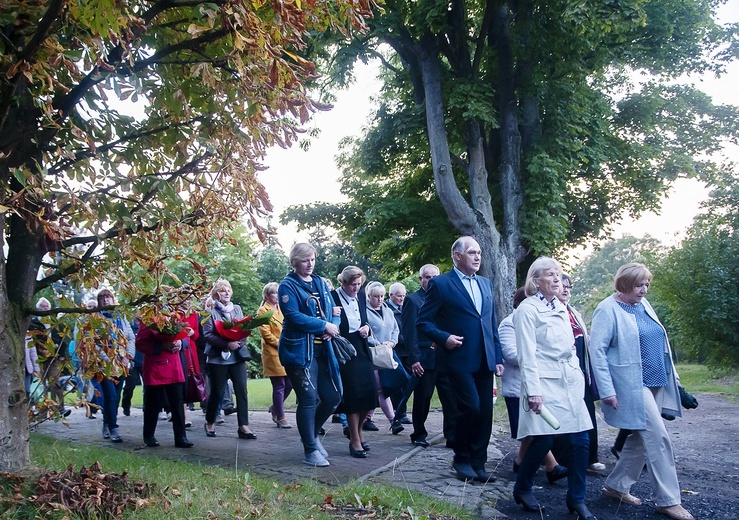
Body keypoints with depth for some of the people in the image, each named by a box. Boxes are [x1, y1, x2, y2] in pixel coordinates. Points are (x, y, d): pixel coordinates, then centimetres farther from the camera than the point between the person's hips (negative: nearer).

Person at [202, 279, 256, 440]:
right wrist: (227, 344, -19)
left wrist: (239, 342, -11)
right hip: (218, 357, -3)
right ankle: (210, 423, 25)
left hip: (237, 356, 4)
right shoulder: (210, 311, -1)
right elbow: (207, 334, -10)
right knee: (216, 392, 6)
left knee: (242, 390, -3)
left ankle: (243, 426, -1)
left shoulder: (237, 309, 12)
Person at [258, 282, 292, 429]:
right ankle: (280, 418, 7)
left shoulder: (281, 309, 18)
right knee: (279, 386, -4)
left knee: (289, 384, 7)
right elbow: (266, 333, -11)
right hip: (273, 353, -7)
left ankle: (275, 407, 28)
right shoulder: (263, 311, -4)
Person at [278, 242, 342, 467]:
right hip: (300, 350, -7)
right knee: (308, 398, -5)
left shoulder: (321, 283, 16)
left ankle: (312, 434, 31)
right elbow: (294, 316, -17)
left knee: (333, 397, 7)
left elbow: (333, 311, 16)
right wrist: (324, 326, -14)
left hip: (322, 348, 7)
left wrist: (333, 327, -6)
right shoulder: (288, 286, -6)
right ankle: (310, 451, 8)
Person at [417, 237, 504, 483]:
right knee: (471, 408, -11)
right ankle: (462, 458, 11)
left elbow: (492, 324, 18)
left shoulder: (486, 284, 16)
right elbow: (423, 321, -2)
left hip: (485, 361, 6)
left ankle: (478, 464, 17)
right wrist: (444, 338, -17)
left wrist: (498, 357, 12)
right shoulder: (441, 284, -3)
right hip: (459, 360, -6)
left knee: (485, 413, 5)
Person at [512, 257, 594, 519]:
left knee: (580, 440, 1)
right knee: (543, 440, -8)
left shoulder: (561, 308, 15)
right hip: (544, 382, -7)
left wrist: (578, 374, 13)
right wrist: (533, 391, -16)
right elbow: (527, 354, -11)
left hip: (570, 382, 7)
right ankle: (522, 489, 16)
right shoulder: (528, 309, -7)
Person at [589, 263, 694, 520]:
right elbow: (597, 350, -15)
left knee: (641, 438, 12)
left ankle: (616, 485, 26)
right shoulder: (608, 310, -12)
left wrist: (670, 376, 16)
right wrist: (607, 390, -18)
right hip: (631, 386, -8)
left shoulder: (643, 304, 11)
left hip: (655, 383, 8)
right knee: (658, 438, -8)